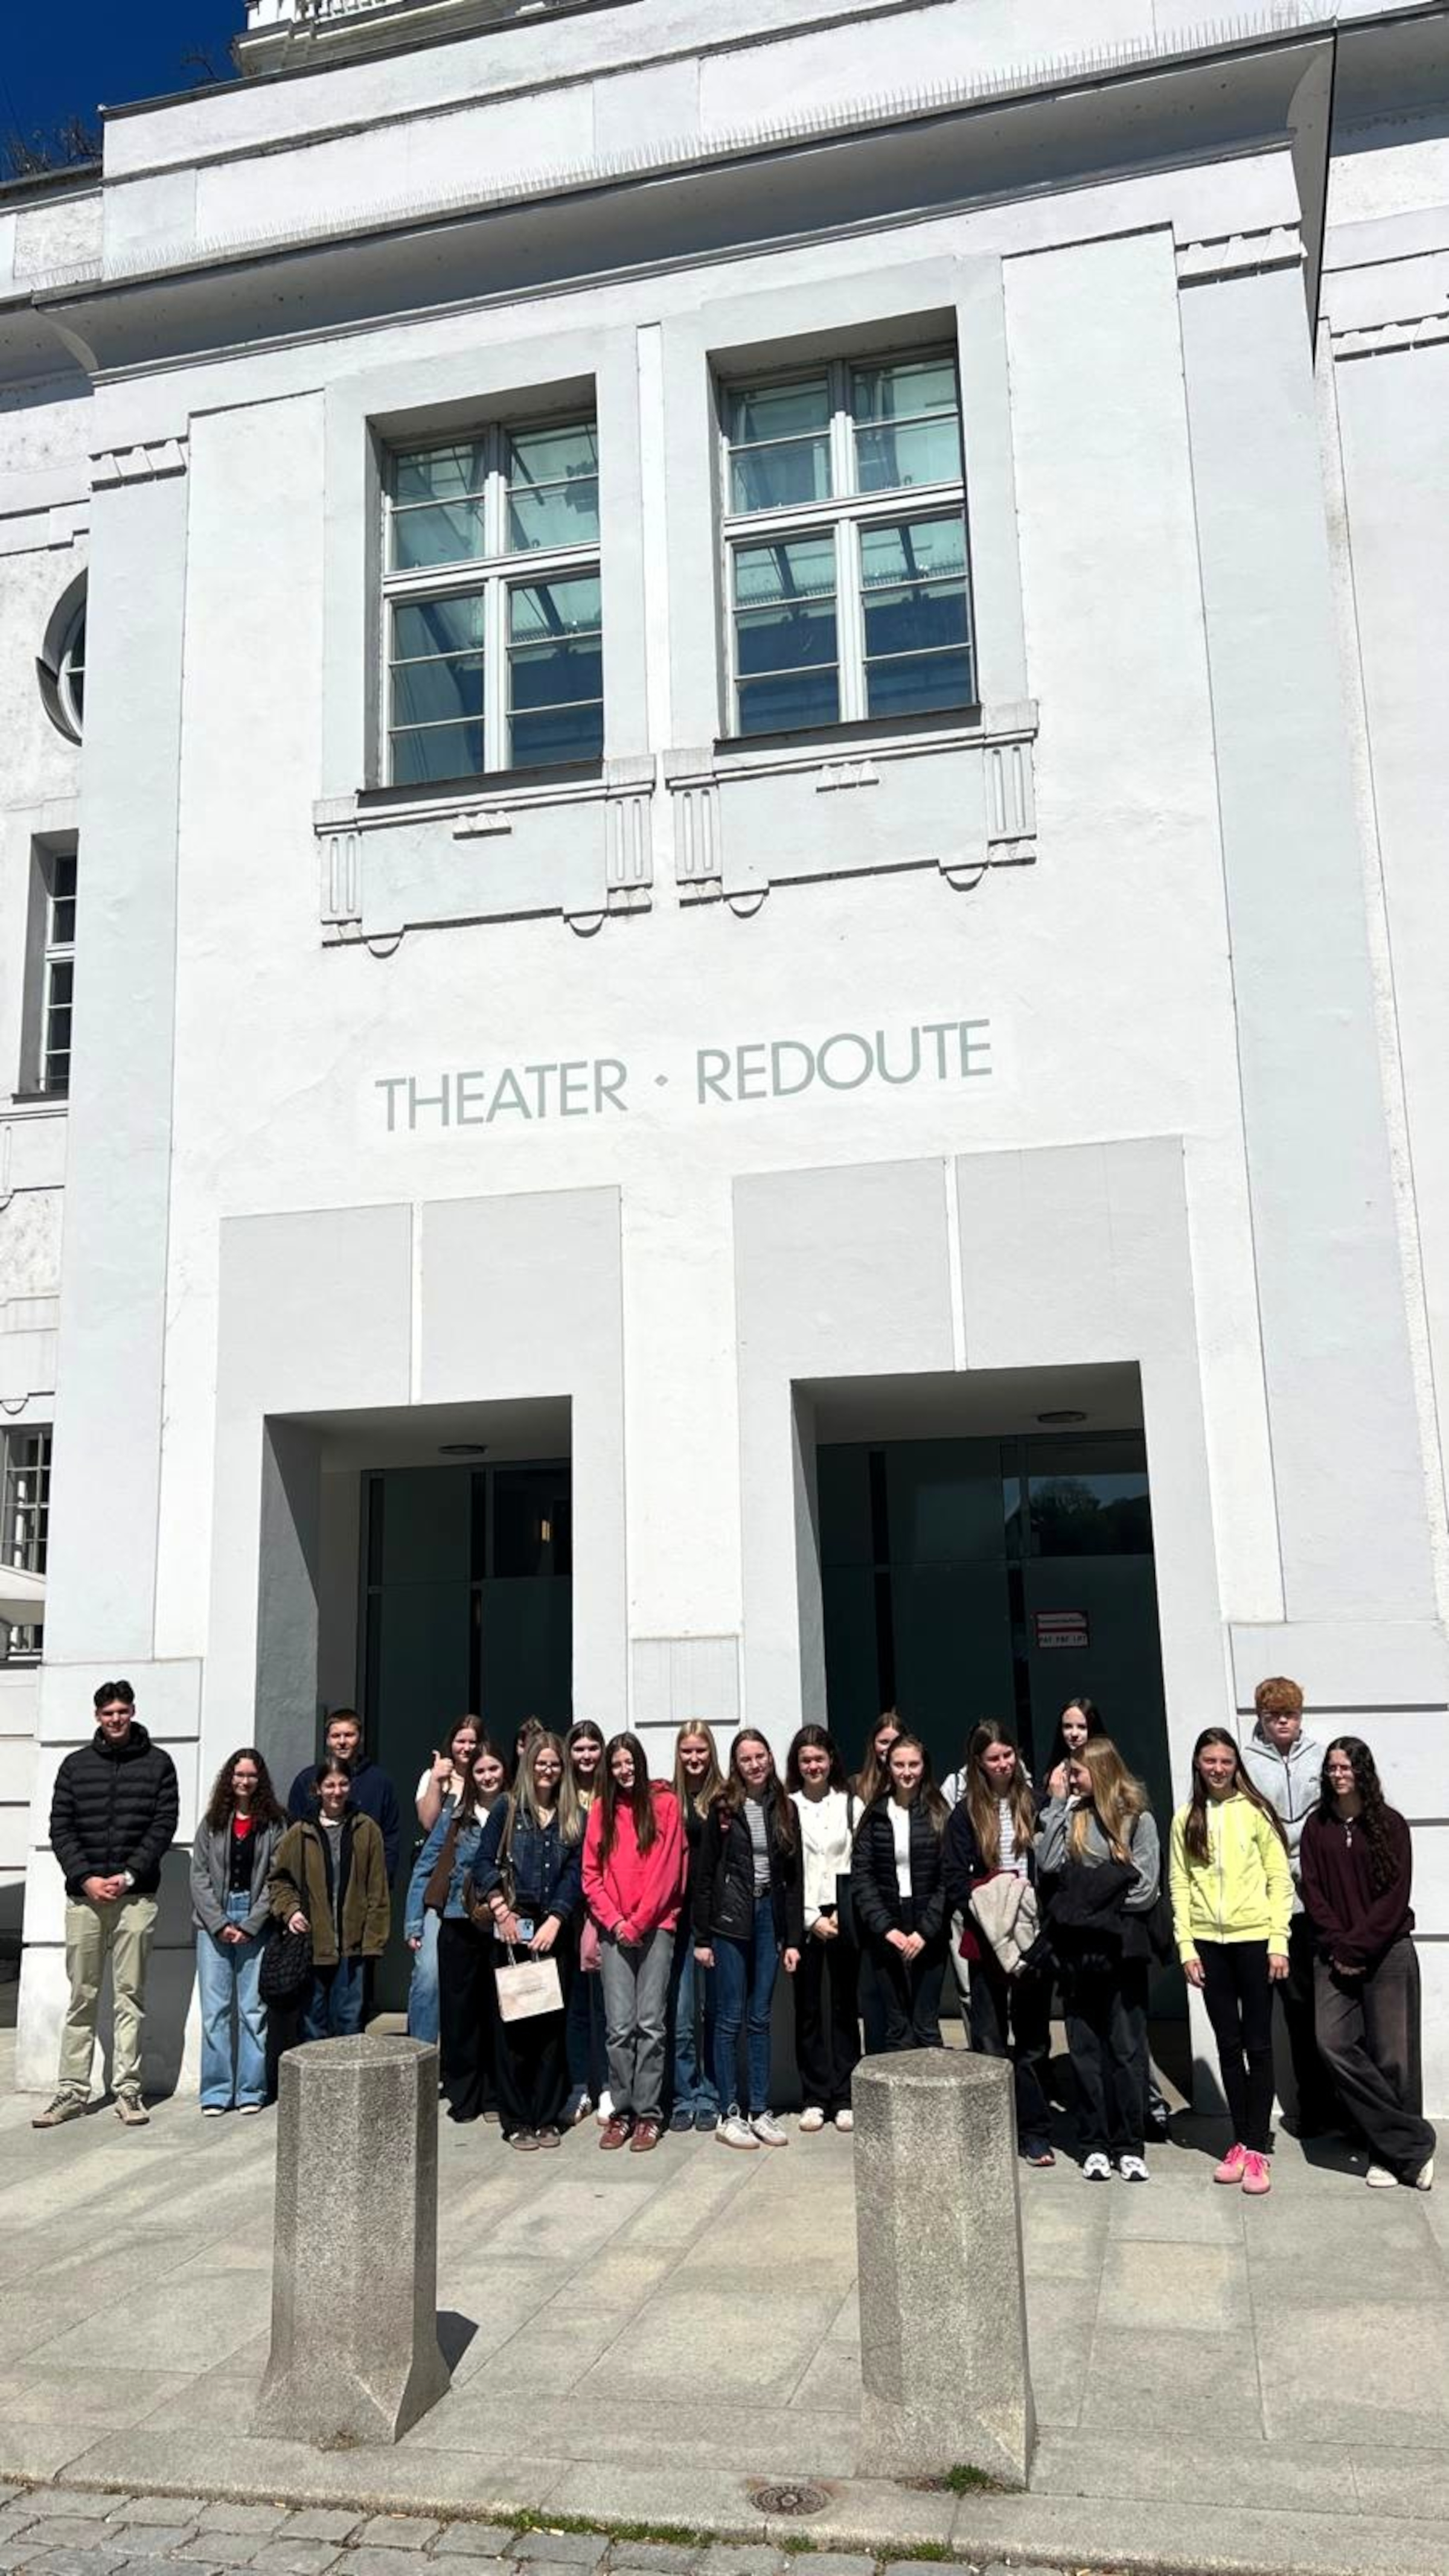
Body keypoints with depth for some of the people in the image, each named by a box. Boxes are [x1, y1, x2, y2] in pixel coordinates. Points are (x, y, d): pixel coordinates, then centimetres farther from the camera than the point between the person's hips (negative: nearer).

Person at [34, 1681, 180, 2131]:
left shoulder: (158, 1763, 5)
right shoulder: (75, 1765, 10)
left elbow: (164, 1825, -1)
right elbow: (60, 1828, 4)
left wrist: (129, 1876, -11)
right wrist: (86, 1878, -9)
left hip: (135, 1895, -1)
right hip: (83, 1895, 1)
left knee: (130, 1995, 2)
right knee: (82, 1996, 5)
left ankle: (128, 2090, 7)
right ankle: (72, 2091, 11)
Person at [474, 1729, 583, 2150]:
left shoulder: (573, 1819, 11)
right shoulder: (508, 1809, 6)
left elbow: (575, 1875, 3)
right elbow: (483, 1863, 1)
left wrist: (554, 1920, -9)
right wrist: (500, 1908, -12)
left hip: (554, 1930, 2)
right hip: (513, 1929, -2)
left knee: (552, 2023, 4)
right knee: (513, 2023, 0)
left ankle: (547, 2118, 13)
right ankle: (517, 2121, 9)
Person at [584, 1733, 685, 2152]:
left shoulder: (665, 1804, 1)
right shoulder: (601, 1809, 11)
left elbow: (667, 1871, -4)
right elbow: (591, 1874, 8)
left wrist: (638, 1923, -6)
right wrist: (614, 1922, -3)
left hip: (655, 1927, -2)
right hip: (615, 1931, 2)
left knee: (651, 2023, -4)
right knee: (619, 2026, 0)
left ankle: (649, 2114, 3)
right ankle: (621, 2112, 9)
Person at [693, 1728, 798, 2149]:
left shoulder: (784, 1809, 5)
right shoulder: (723, 1809, -4)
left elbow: (792, 1874, 7)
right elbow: (704, 1874, -3)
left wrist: (791, 1938, 4)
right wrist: (701, 1937, -6)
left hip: (770, 1917, 3)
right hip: (730, 1920, -3)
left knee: (760, 2019, 9)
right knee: (730, 2019, 2)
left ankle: (761, 2112, 16)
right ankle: (729, 2114, 9)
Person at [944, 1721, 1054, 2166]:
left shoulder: (1033, 1803, 1)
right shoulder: (966, 1812, 1)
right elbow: (956, 1882, 0)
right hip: (987, 1940, 0)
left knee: (1033, 2038, 8)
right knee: (990, 2041, 3)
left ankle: (1034, 2134, 16)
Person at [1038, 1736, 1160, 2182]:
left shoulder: (1137, 1819, -1)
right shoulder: (1071, 1816, 10)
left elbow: (1144, 1888, -7)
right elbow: (1048, 1863, -5)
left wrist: (1091, 1901, -4)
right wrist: (1059, 1805, -2)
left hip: (1121, 1949, -3)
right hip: (1076, 1950, 3)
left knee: (1127, 2049, 2)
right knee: (1085, 2050, 8)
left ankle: (1129, 2146, 10)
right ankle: (1094, 2145, 15)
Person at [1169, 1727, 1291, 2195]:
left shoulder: (1255, 1812, -3)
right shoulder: (1186, 1819, 6)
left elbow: (1280, 1879, -3)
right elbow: (1180, 1885, 5)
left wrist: (1278, 1942, -8)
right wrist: (1186, 1946, -1)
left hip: (1254, 1940, -3)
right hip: (1209, 1943, 3)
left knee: (1257, 2044, 1)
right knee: (1228, 2045, 10)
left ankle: (1259, 2148, 8)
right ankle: (1241, 2141, 19)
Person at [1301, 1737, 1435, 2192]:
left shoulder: (1389, 1824, 0)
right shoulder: (1317, 1827, 7)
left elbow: (1395, 1896, -5)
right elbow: (1313, 1893, 4)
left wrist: (1357, 1948, -10)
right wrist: (1338, 1945, -8)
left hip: (1387, 1953, -2)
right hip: (1335, 1956, 2)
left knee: (1391, 2055, -2)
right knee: (1333, 2043, -12)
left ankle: (1391, 2153, 15)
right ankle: (1412, 2144, -3)